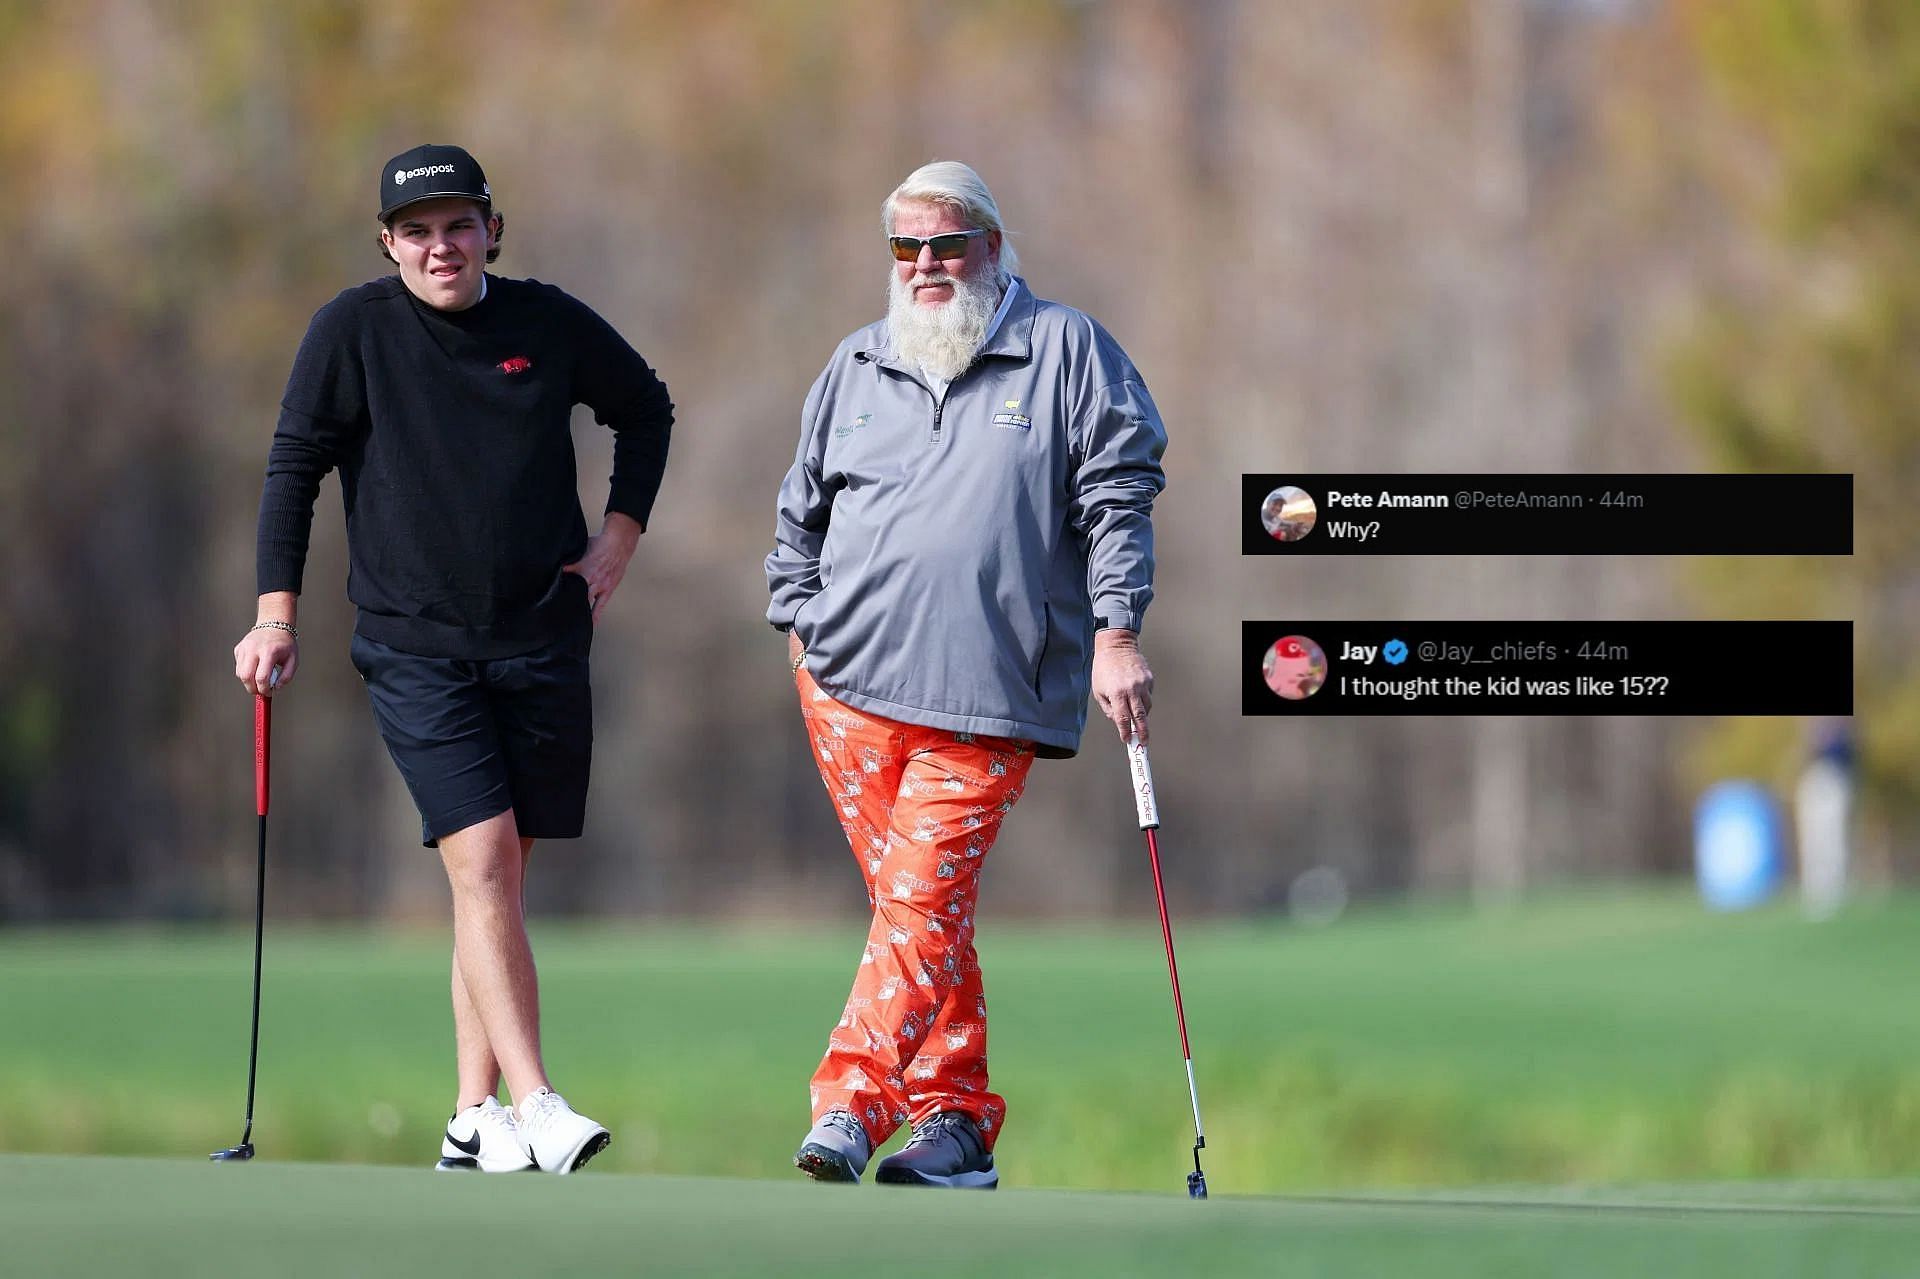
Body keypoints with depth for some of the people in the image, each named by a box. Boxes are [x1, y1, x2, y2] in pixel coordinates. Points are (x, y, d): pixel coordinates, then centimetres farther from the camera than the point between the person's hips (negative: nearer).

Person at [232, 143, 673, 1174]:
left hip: (542, 643, 3)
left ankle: (475, 1117, 12)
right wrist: (276, 616, -7)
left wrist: (619, 536, 12)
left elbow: (647, 410, 20)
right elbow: (294, 467, 0)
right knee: (482, 858, -16)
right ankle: (534, 1107, -22)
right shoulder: (353, 332, -4)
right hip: (415, 647, -3)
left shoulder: (551, 324, 3)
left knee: (500, 875, 5)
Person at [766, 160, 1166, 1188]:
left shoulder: (1065, 351, 6)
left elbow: (1119, 494, 3)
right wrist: (798, 624, 15)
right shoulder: (857, 365, 16)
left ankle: (852, 1104, -17)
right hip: (850, 681, 4)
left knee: (923, 898, -13)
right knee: (917, 901, 3)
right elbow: (802, 511, 24)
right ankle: (959, 1118, 9)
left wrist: (1115, 632, -4)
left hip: (988, 697, -3)